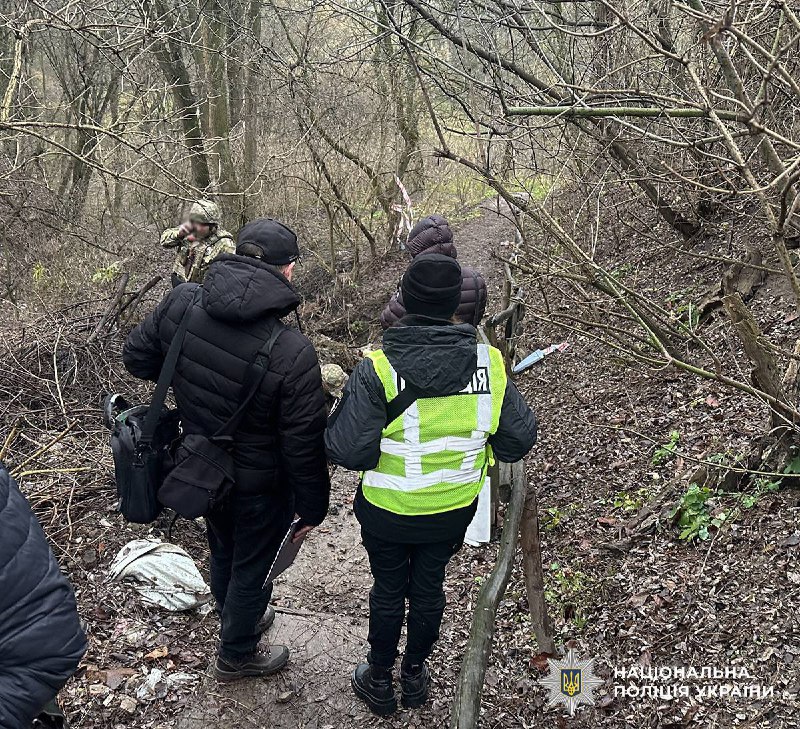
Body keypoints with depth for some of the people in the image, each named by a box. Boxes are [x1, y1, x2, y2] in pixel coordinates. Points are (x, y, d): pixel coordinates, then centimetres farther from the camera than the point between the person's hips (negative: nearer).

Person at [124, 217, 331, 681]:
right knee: (252, 568, 20)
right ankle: (237, 656, 44)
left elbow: (137, 358, 0)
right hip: (260, 487, -5)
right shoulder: (293, 354, -33)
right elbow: (304, 446, -24)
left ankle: (240, 620, 57)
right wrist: (313, 508, -8)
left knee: (223, 553, 29)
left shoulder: (182, 303, -18)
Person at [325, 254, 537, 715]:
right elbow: (519, 440, -9)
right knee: (429, 589, 24)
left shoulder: (378, 370, -27)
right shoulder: (488, 363, -17)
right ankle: (416, 675, 45)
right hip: (453, 512, 2)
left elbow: (348, 451, -26)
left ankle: (380, 679, 42)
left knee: (389, 591, 21)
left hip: (387, 511, -2)